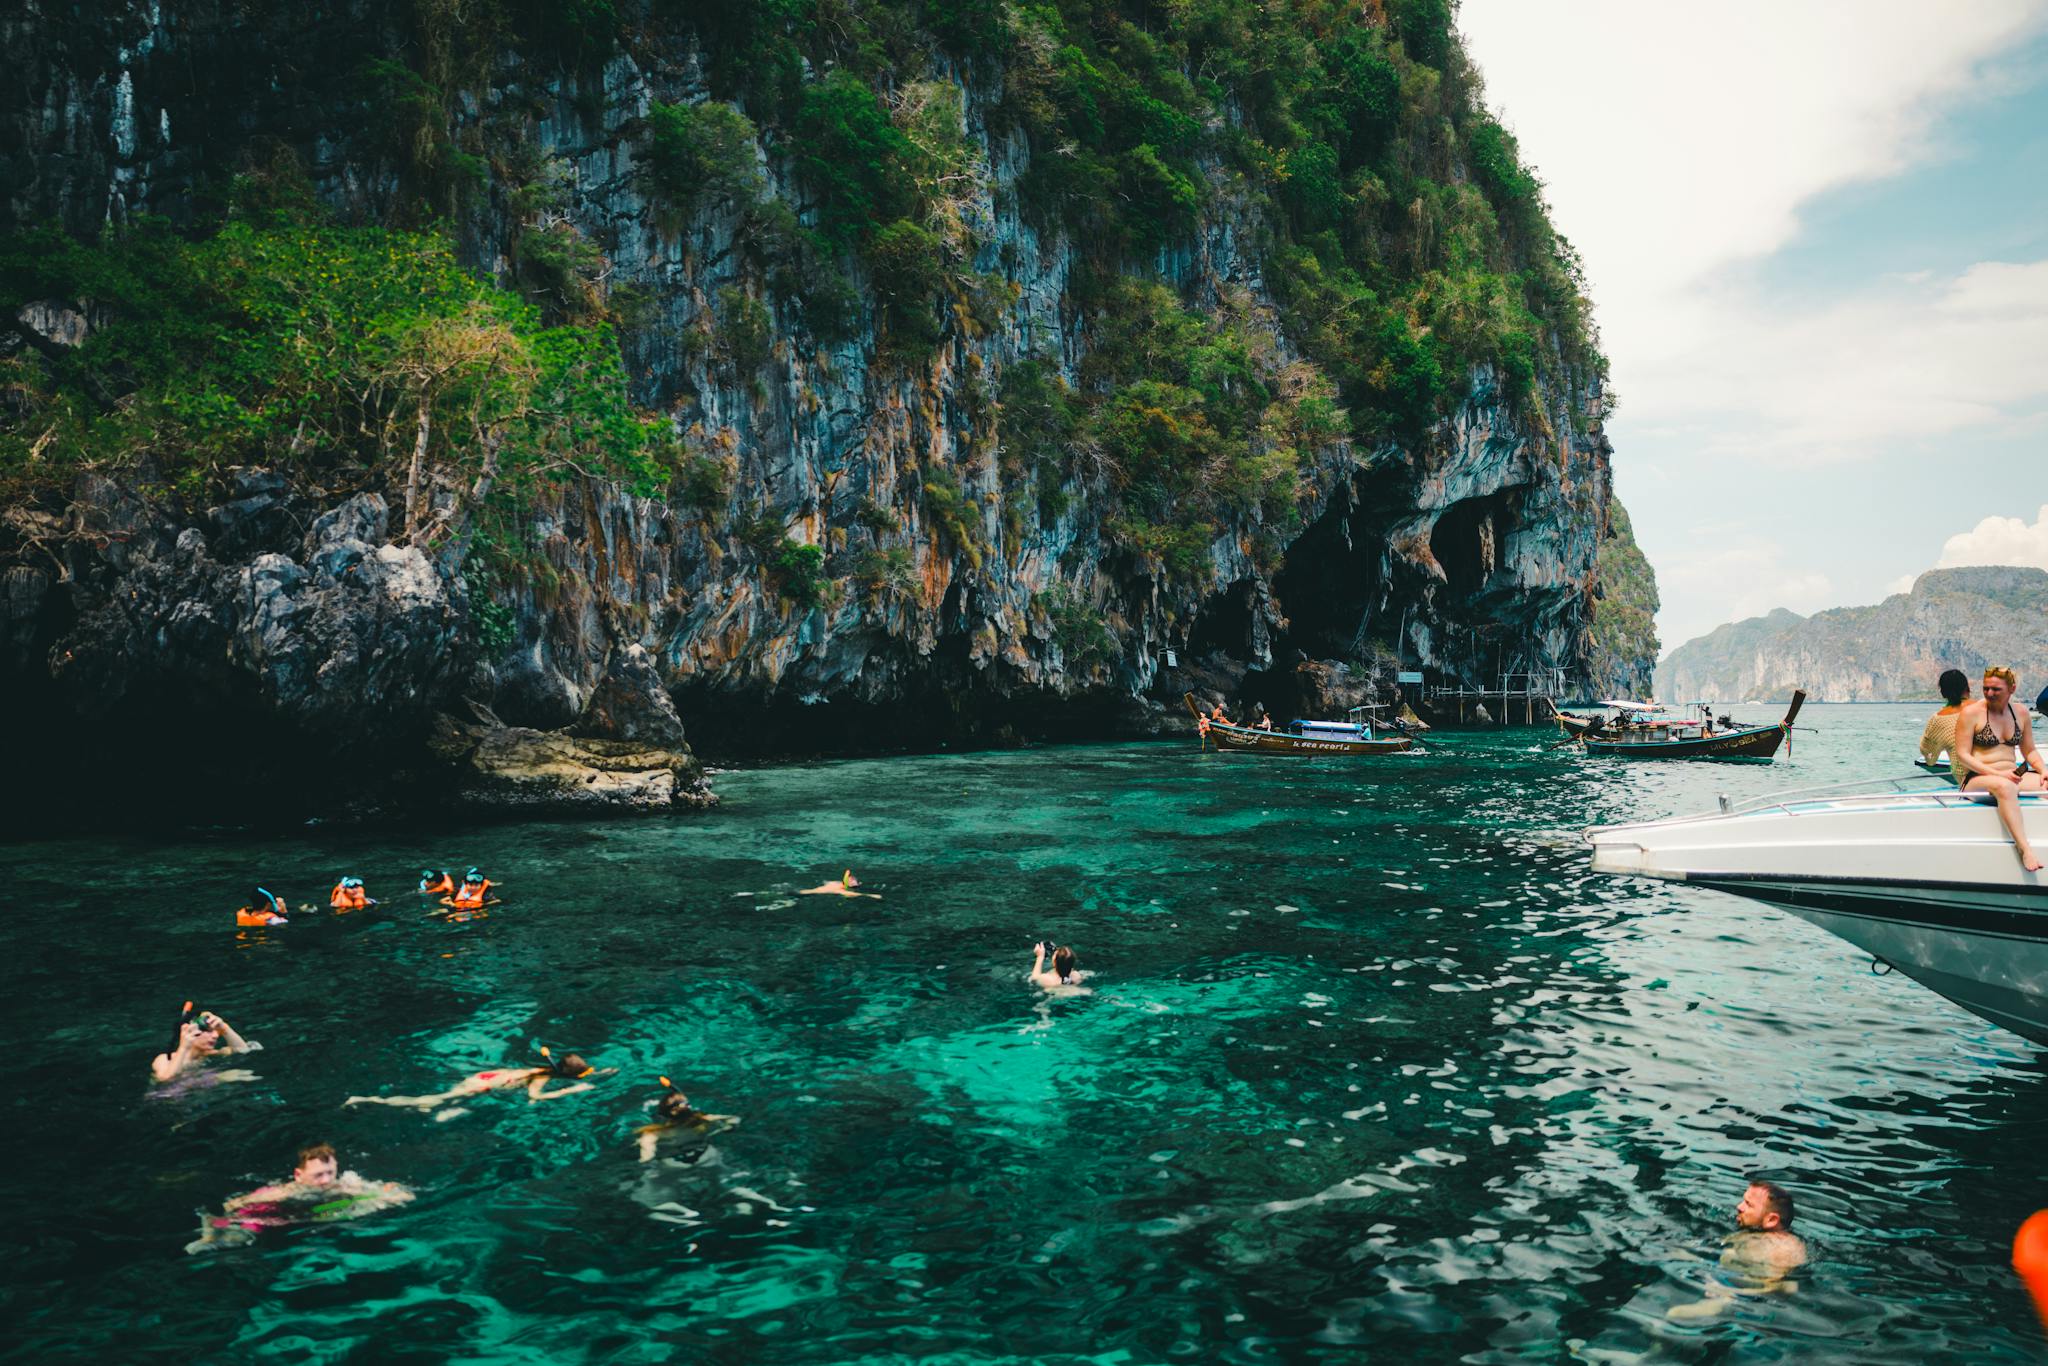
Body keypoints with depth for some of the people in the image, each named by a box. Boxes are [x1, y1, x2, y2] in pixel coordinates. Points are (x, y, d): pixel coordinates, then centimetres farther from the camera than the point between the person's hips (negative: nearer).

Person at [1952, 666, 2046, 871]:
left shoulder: (2021, 714, 12)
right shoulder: (1971, 712, -4)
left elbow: (2029, 750, 22)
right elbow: (1963, 756, -8)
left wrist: (2043, 770, 0)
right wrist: (1997, 773, -18)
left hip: (2011, 776, 6)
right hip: (1976, 779, -6)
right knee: (2005, 787, -40)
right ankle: (2024, 848, -46)